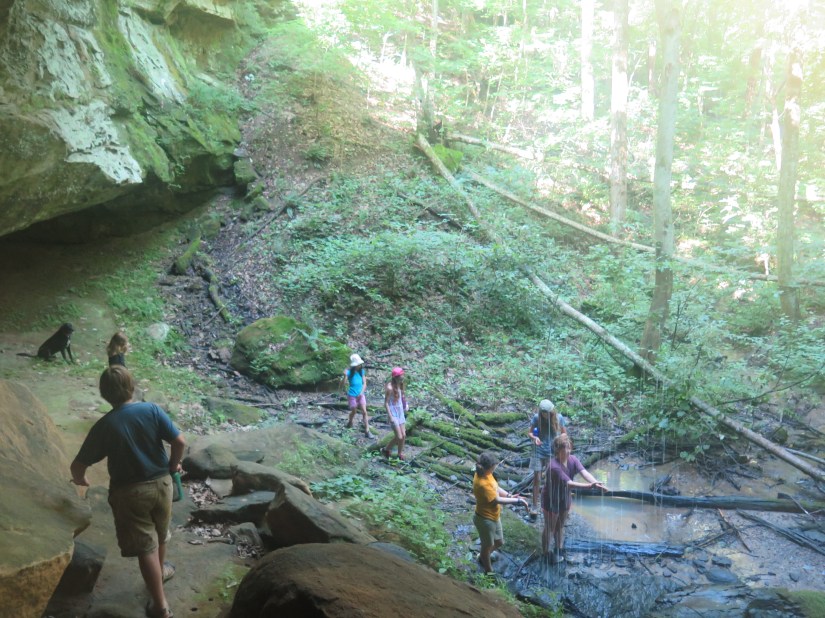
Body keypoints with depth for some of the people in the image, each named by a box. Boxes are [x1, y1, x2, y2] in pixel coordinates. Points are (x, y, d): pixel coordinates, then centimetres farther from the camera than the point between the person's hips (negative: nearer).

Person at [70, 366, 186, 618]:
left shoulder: (104, 426, -15)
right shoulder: (152, 410, -11)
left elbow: (78, 466, -10)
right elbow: (180, 441, -12)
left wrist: (81, 480, 13)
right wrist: (173, 465, 7)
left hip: (129, 492, -3)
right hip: (160, 483, 3)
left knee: (145, 547, 5)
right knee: (160, 533, 27)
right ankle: (161, 569, 53)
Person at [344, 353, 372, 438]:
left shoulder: (361, 371, -4)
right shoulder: (349, 372, -16)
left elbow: (364, 383, 1)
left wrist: (362, 392, -14)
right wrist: (345, 376, -41)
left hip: (361, 395, 3)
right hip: (352, 395, -3)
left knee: (364, 412, -5)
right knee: (354, 411, 14)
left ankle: (367, 431, -1)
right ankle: (350, 422, 47)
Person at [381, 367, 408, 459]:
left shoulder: (400, 386, 1)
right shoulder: (390, 388, -20)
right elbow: (386, 403, -17)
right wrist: (390, 416, -18)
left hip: (400, 413, 7)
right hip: (393, 414, -7)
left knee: (403, 436, 8)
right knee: (399, 437, -6)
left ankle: (400, 454, 24)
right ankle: (386, 450, 17)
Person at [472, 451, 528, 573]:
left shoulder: (485, 474, -7)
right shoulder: (482, 484, -35)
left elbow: (496, 488, 6)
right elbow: (497, 500, -28)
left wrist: (509, 495, -10)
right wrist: (517, 501, -22)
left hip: (494, 516, 9)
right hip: (485, 519, -9)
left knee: (499, 542, 26)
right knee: (488, 545, 15)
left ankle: (483, 557, 51)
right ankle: (489, 571, 38)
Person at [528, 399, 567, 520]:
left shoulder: (559, 418, -8)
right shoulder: (536, 418, -10)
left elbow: (564, 434, 2)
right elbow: (530, 432, -2)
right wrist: (534, 438, -24)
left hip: (553, 453, 0)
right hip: (539, 452, 0)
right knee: (537, 479, 3)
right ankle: (535, 507, 10)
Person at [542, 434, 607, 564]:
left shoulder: (573, 459, -13)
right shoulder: (554, 466, -34)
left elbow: (585, 473, -26)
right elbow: (568, 483, -40)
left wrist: (597, 483, -44)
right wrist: (589, 485, -50)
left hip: (565, 499, 6)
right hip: (551, 501, -6)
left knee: (560, 526, 24)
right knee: (549, 528, 12)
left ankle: (559, 550, 44)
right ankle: (546, 553, 31)